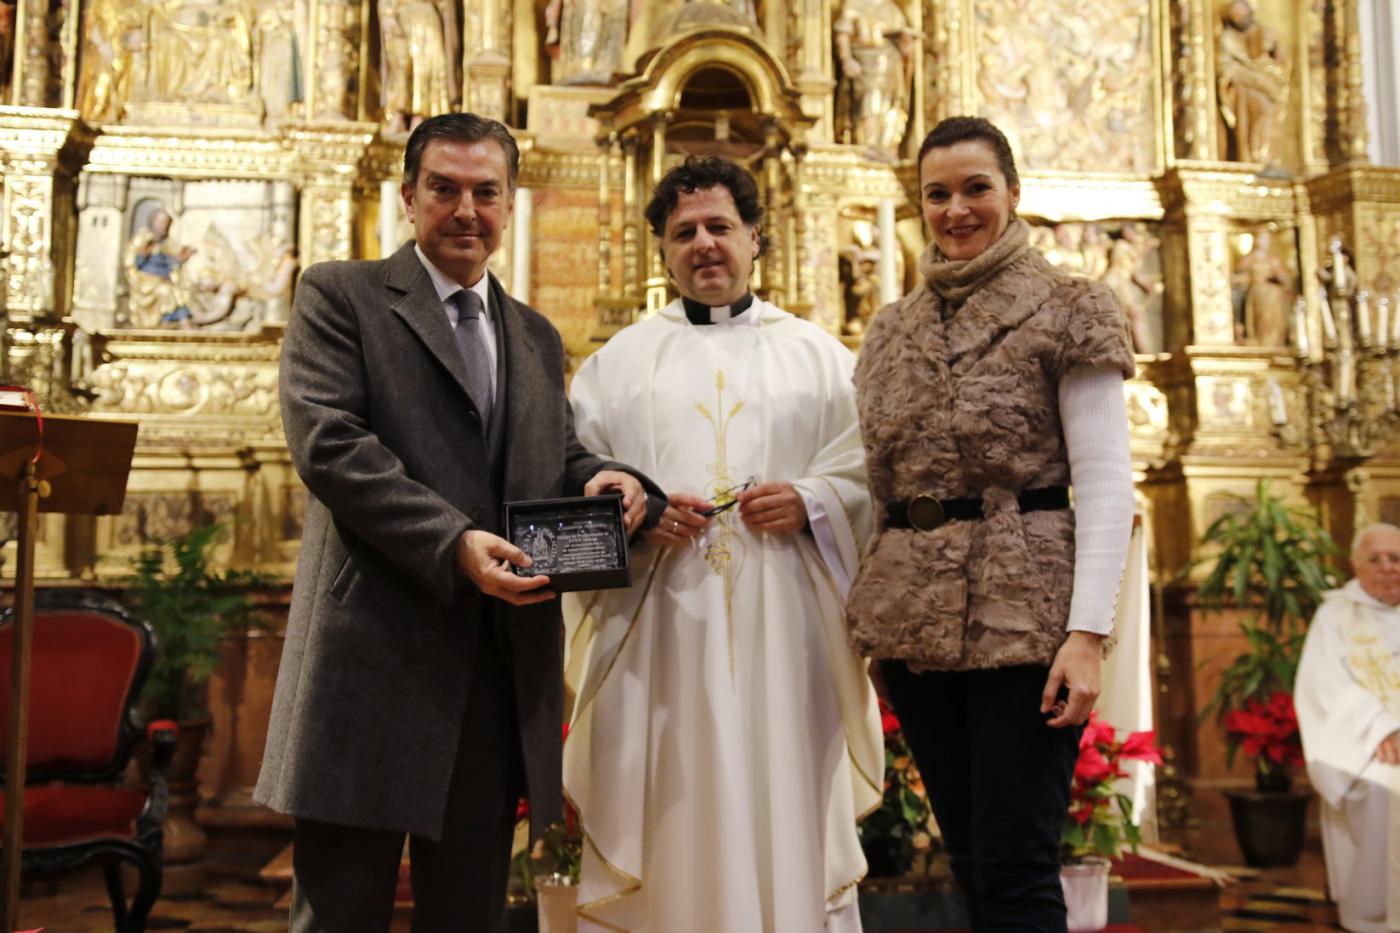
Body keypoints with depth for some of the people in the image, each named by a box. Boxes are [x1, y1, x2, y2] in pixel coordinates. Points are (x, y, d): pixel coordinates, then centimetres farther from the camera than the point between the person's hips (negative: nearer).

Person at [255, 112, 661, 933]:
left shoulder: (537, 337, 21)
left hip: (502, 672, 5)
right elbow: (327, 443, -10)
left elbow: (557, 459, 18)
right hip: (377, 656, -5)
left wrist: (600, 480, -6)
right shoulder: (340, 295, 3)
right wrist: (453, 542, -20)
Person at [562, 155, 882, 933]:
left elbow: (871, 472, 7)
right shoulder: (619, 362, 14)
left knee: (790, 821, 0)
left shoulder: (818, 356, 14)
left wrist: (811, 503, -11)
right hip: (661, 635, 0)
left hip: (784, 633, 0)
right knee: (668, 833, 0)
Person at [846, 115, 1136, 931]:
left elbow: (1106, 483, -7)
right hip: (915, 618, 6)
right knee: (969, 858, 13)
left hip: (1022, 609, -5)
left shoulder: (1066, 310, 0)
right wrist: (866, 605, 7)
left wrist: (1089, 630, -16)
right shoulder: (894, 330, 15)